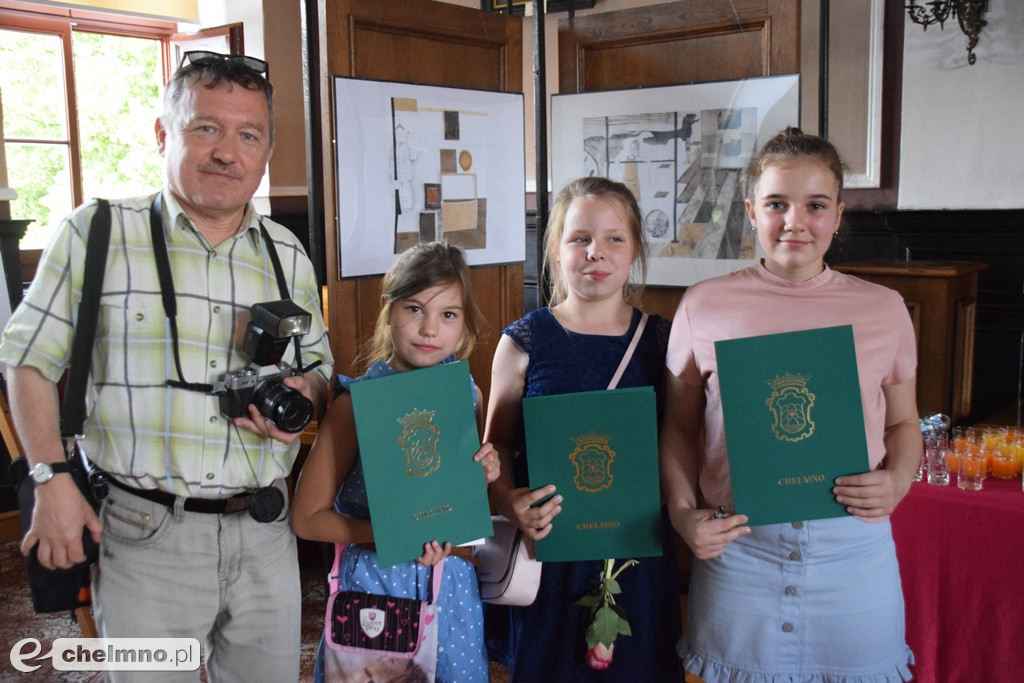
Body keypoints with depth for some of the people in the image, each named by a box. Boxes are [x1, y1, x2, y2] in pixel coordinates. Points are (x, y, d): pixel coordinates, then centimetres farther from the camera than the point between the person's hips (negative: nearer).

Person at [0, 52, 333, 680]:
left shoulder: (288, 256, 8)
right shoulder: (98, 231, -2)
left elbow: (320, 364, 18)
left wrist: (304, 394, -5)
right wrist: (54, 482, -5)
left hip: (264, 535, 4)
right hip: (144, 534, -3)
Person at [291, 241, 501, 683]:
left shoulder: (467, 395, 0)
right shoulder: (358, 402, -14)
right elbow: (307, 518, -11)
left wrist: (483, 478, -8)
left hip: (453, 583, 4)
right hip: (375, 580, -3)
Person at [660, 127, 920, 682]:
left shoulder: (883, 309, 3)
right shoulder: (704, 305, 0)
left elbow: (903, 422, 13)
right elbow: (679, 428, 6)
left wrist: (898, 481, -7)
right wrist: (683, 512, -7)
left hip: (853, 548, 1)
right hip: (735, 545, -1)